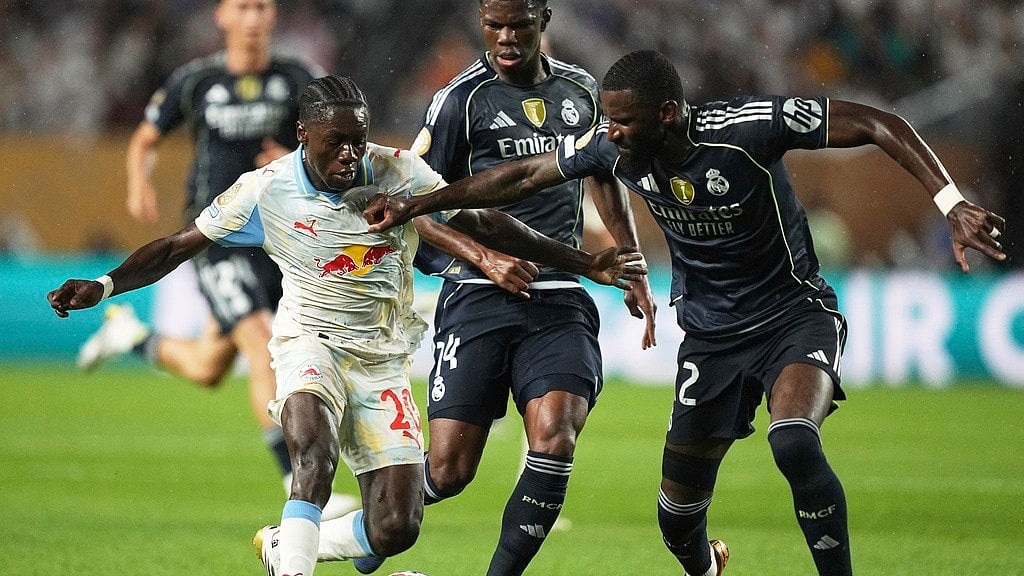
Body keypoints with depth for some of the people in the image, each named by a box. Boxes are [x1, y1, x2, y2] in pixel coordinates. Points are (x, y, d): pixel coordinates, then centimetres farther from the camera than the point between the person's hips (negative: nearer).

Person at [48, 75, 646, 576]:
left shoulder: (400, 173, -9)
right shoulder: (266, 189, -10)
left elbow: (484, 223, 1)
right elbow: (180, 246, 0)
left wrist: (585, 264, -1)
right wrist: (102, 286, -13)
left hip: (383, 359, 2)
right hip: (312, 344, -2)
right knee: (314, 442, -37)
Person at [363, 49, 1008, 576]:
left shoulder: (747, 126, -26)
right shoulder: (615, 148, -11)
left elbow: (879, 125, -23)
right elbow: (523, 177, 5)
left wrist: (953, 205, -33)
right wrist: (412, 207, 8)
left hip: (795, 312, -5)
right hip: (711, 333, 5)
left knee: (794, 443, -34)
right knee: (678, 512, 6)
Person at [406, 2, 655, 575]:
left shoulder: (581, 91, 13)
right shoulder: (463, 98, -1)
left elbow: (606, 180, 28)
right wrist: (483, 258, -13)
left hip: (561, 301, 3)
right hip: (480, 298, -3)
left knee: (554, 441, -20)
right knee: (449, 468, -7)